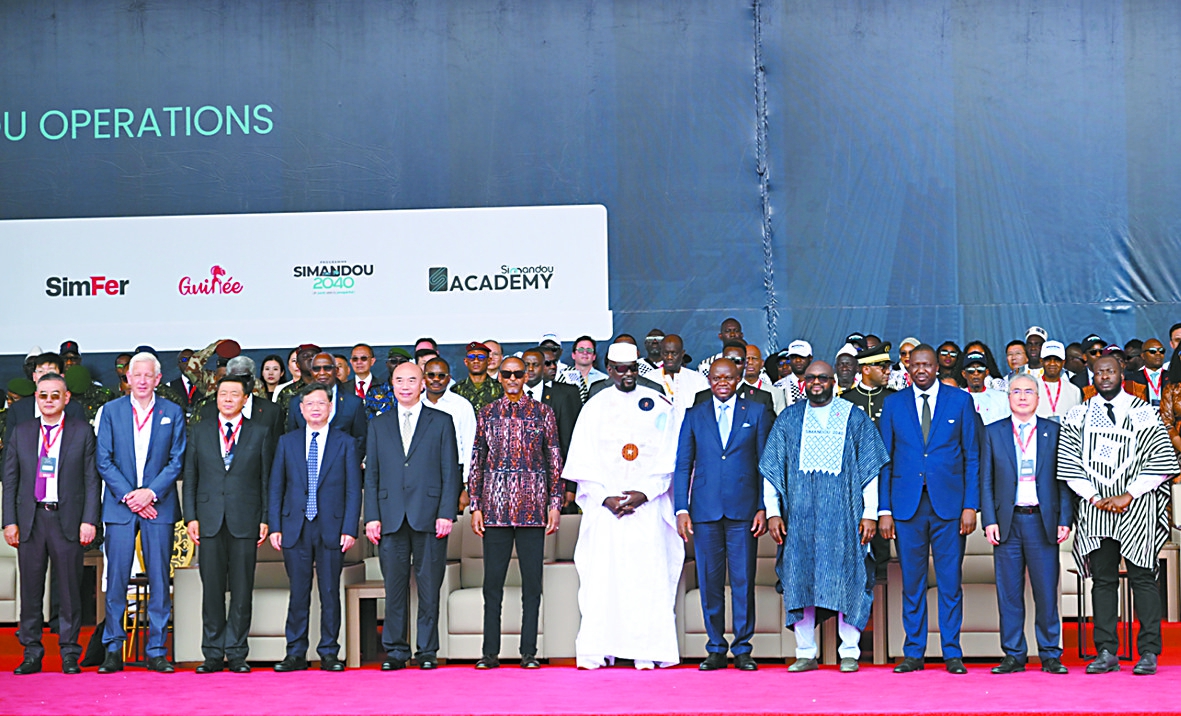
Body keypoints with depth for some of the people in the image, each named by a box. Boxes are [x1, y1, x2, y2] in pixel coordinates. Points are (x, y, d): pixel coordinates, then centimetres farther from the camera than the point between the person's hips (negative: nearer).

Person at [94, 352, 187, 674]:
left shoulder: (173, 412, 6)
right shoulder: (111, 410, 6)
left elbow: (177, 461, 2)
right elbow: (103, 460, 2)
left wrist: (151, 492, -10)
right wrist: (128, 495, -8)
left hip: (159, 506, 0)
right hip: (119, 506, 0)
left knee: (159, 581, 1)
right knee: (116, 580, -1)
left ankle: (157, 651, 7)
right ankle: (113, 651, 7)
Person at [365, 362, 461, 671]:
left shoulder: (441, 422, 8)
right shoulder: (378, 425, 14)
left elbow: (450, 471, 3)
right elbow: (371, 474, 11)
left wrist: (446, 513, -7)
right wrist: (372, 516, 1)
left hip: (429, 516, -2)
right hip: (390, 518, 2)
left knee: (429, 589, 1)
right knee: (394, 587, 3)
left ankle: (427, 651, 9)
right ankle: (395, 651, 10)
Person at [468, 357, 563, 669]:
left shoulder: (542, 413, 6)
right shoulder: (487, 414, 10)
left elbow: (555, 460, 6)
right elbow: (476, 461, 11)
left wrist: (555, 504, -1)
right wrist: (475, 506, 4)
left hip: (532, 507, -1)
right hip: (495, 508, 1)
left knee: (532, 582, 1)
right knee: (493, 582, 2)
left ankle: (529, 652, 6)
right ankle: (490, 652, 6)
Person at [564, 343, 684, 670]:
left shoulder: (659, 406, 7)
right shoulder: (595, 408, 9)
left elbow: (669, 458, 3)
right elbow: (583, 463, 5)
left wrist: (644, 494, -9)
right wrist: (606, 498, -8)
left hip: (647, 506, 0)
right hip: (605, 505, 0)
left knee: (647, 576, -5)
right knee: (601, 576, -5)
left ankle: (646, 651, -2)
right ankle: (596, 651, -2)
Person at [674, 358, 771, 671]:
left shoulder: (757, 413, 9)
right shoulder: (694, 416, 12)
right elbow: (683, 466, 9)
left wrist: (763, 508, -3)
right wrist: (681, 509, -1)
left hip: (743, 510, -1)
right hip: (705, 510, 1)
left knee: (743, 580, -1)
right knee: (709, 581, 3)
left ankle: (743, 649, 8)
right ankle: (716, 650, 11)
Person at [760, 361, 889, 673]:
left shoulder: (854, 418, 8)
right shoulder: (789, 419, 11)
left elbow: (870, 469, 5)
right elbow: (772, 469, 10)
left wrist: (870, 513, -3)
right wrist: (773, 512, 2)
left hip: (842, 514, -1)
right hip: (800, 513, 2)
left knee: (846, 579, -4)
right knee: (800, 579, 0)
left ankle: (849, 653, 4)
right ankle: (805, 654, 6)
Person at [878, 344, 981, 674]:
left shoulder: (960, 401, 6)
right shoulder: (893, 404, 9)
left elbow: (972, 457, 5)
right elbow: (885, 460, 8)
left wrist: (970, 506, -3)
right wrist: (884, 509, 1)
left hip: (949, 504, -1)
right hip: (906, 505, 1)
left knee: (950, 582, 1)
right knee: (911, 582, 5)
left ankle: (952, 654, 9)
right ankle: (913, 653, 13)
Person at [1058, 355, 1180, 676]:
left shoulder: (1142, 412, 4)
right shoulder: (1078, 416, 10)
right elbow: (1068, 463, 5)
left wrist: (1128, 495, -10)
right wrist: (1093, 497, -6)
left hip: (1136, 507, -2)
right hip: (1095, 507, 2)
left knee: (1142, 578, -3)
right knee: (1102, 579, 2)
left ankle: (1149, 652, 0)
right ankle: (1106, 652, 5)